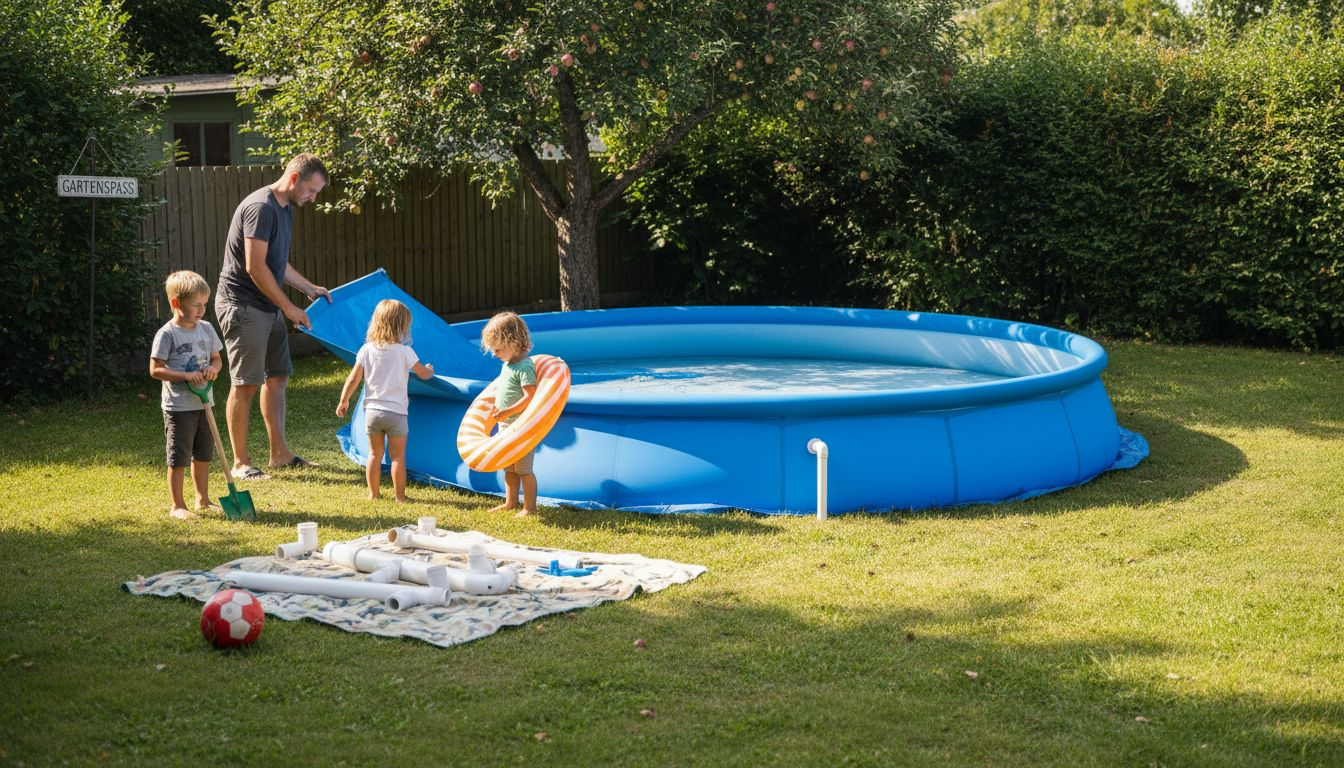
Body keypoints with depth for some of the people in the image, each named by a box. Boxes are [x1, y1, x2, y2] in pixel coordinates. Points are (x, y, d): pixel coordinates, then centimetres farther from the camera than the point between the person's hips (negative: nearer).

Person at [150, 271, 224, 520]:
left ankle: (203, 500, 28)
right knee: (179, 457, 0)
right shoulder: (167, 334, -12)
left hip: (204, 403, 6)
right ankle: (177, 506, 8)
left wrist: (213, 368, -9)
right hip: (178, 406, -6)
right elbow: (155, 369, -14)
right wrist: (186, 376, -23)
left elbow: (217, 358, 15)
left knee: (203, 454, 16)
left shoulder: (206, 329, 6)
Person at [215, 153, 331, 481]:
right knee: (246, 384, -5)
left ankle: (280, 453, 22)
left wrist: (309, 287, 20)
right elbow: (255, 267, -22)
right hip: (241, 305, -10)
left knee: (276, 377, 13)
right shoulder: (260, 207, -19)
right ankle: (241, 463, 3)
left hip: (269, 307, 10)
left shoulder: (285, 209, 13)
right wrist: (290, 308, -16)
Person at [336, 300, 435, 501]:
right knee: (398, 456, 6)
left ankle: (373, 493, 21)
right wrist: (429, 370, 26)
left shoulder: (366, 350, -2)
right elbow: (424, 374, 2)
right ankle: (399, 495, 11)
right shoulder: (405, 352, -10)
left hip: (372, 411, 3)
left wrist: (343, 401, 12)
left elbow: (353, 380, -1)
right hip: (396, 412, -3)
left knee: (375, 454, 15)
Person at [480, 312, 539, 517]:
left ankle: (529, 507, 4)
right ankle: (510, 502, 29)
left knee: (523, 468, -4)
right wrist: (497, 406, 11)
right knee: (508, 467, 18)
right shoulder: (507, 364, 10)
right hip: (506, 425, 10)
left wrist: (508, 412, -24)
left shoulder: (524, 366, -19)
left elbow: (530, 396, -24)